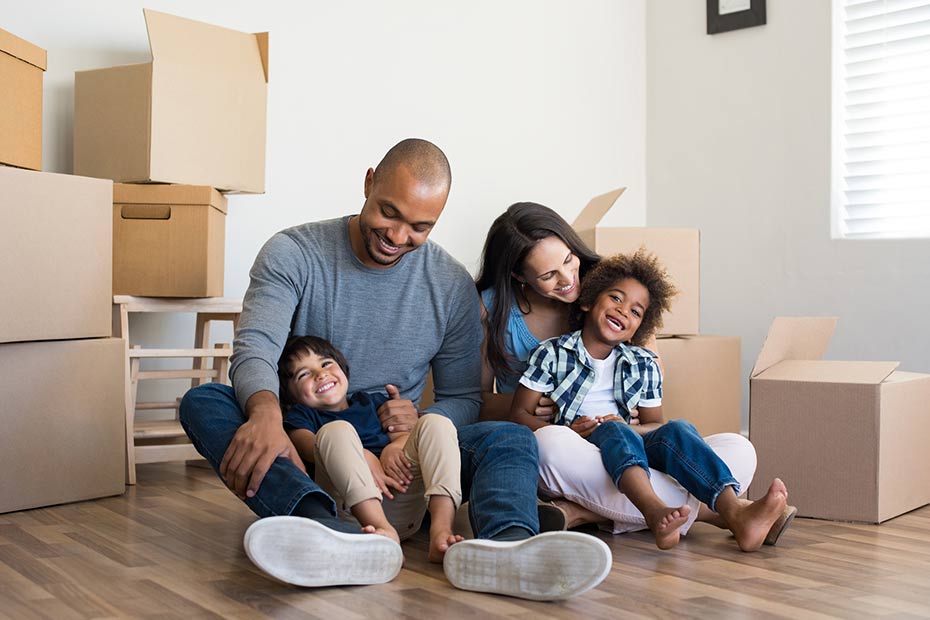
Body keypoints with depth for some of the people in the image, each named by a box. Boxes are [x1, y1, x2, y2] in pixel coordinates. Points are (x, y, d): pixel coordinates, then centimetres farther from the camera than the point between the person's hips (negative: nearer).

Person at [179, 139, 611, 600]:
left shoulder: (452, 286, 3)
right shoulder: (292, 254, -3)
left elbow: (463, 398, 7)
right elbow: (255, 348, -17)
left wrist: (422, 424, -18)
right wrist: (265, 412, -41)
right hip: (300, 448, -1)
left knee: (510, 440, -22)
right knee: (202, 402, -29)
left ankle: (505, 544, -58)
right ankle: (330, 536, -55)